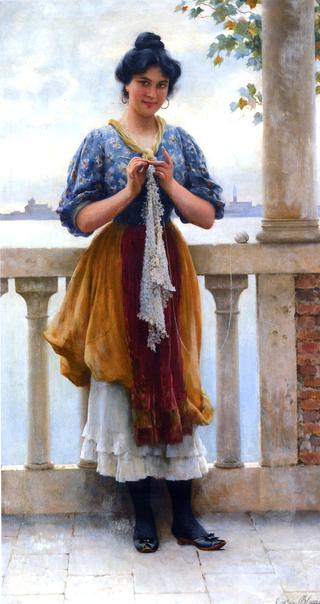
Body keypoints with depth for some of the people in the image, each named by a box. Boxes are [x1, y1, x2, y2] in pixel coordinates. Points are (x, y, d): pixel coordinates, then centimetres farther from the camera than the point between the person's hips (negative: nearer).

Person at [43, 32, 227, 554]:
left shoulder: (180, 142, 9)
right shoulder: (101, 142, 2)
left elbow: (207, 216, 4)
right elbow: (81, 219, -5)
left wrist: (170, 184, -10)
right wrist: (129, 190, -15)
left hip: (169, 268, 2)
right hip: (118, 272, -2)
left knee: (176, 385, 1)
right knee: (123, 382, 0)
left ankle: (183, 516, 9)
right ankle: (142, 514, 13)